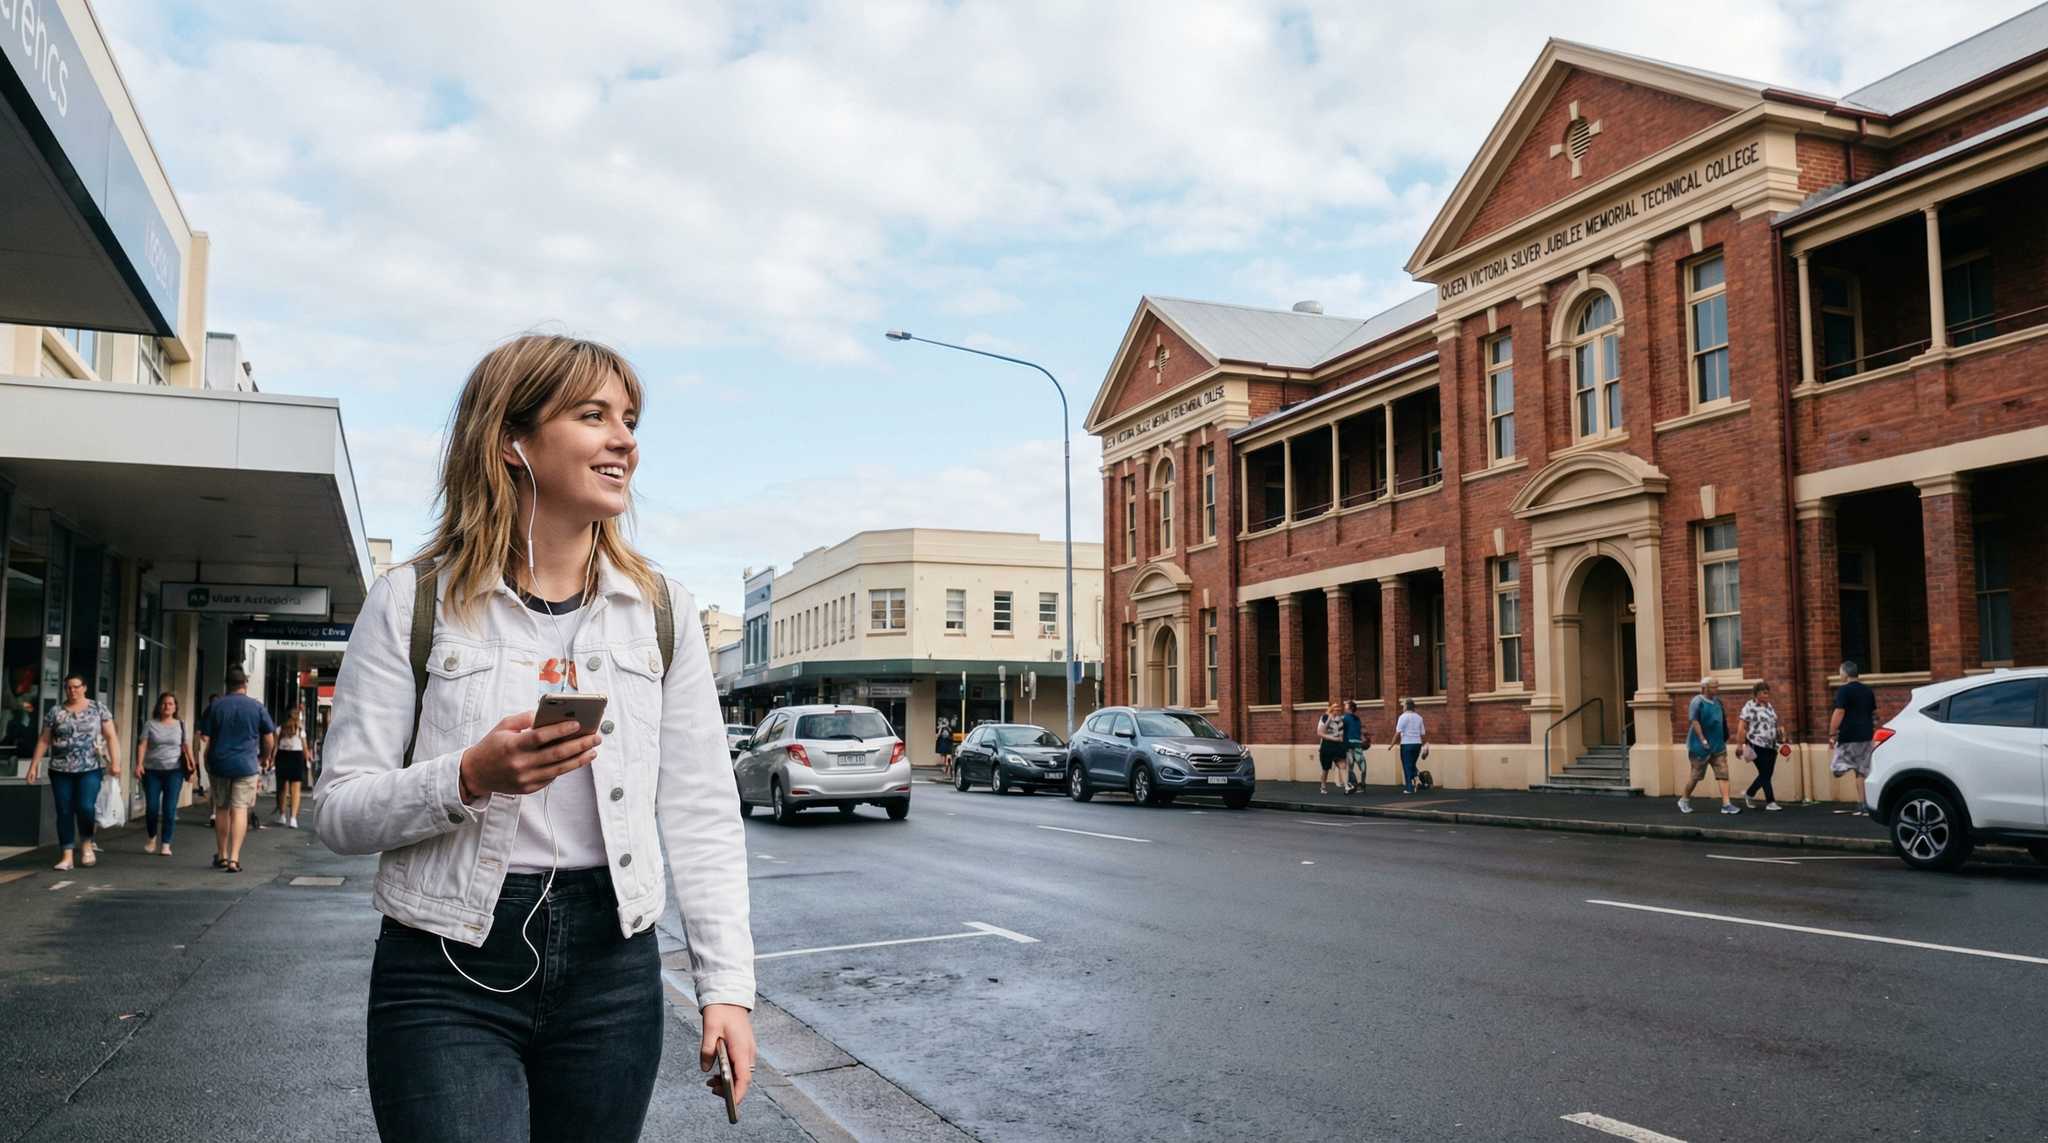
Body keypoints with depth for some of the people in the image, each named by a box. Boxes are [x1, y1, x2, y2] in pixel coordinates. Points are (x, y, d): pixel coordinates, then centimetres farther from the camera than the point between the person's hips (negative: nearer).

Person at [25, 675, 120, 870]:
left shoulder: (98, 709, 3)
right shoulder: (55, 712, 6)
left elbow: (111, 737, -1)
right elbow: (43, 741, 8)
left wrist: (115, 762, -11)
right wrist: (33, 766, 2)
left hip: (90, 769, -2)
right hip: (61, 771, 2)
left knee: (85, 806, -15)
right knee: (64, 812, 2)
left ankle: (86, 844, 11)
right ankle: (66, 856, 9)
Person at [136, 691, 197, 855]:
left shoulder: (180, 724, 10)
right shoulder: (150, 724, 6)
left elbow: (186, 745, 9)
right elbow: (142, 744, -1)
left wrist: (191, 763, -4)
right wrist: (139, 764, -13)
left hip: (174, 771, 0)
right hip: (152, 770, 0)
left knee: (169, 809, -5)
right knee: (151, 808, -1)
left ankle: (165, 844, 3)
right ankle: (152, 837, 25)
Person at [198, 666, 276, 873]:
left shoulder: (215, 706, 2)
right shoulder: (257, 707, -1)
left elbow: (205, 738, 0)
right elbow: (269, 738, 4)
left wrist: (207, 761, 12)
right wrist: (265, 758, 20)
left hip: (219, 764, 2)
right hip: (246, 765, -2)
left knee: (221, 810, 15)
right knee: (240, 811, -3)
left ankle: (221, 856, 25)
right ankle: (234, 858, -10)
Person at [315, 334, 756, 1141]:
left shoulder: (662, 611, 3)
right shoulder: (412, 603, -3)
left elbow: (702, 816, 2)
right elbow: (339, 813, -3)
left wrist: (727, 983, -5)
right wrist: (469, 779, -22)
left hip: (612, 967, 3)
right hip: (447, 978, -2)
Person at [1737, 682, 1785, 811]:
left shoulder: (1769, 706, 15)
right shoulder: (1750, 706, -7)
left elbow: (1773, 726, 23)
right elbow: (1743, 727, -10)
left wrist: (1780, 737, 9)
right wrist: (1742, 744, -15)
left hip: (1771, 746, 7)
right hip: (1757, 746, -7)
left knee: (1767, 774, 9)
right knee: (1765, 774, -5)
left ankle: (1748, 794, 27)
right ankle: (1770, 802, 1)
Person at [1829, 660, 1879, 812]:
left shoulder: (1843, 690, -10)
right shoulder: (1868, 691, 13)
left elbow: (1839, 713, -17)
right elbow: (1874, 714, 20)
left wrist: (1832, 734, -14)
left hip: (1849, 738, -7)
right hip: (1867, 736, 7)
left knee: (1838, 769, -2)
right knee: (1863, 771, 12)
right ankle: (1862, 803, 10)